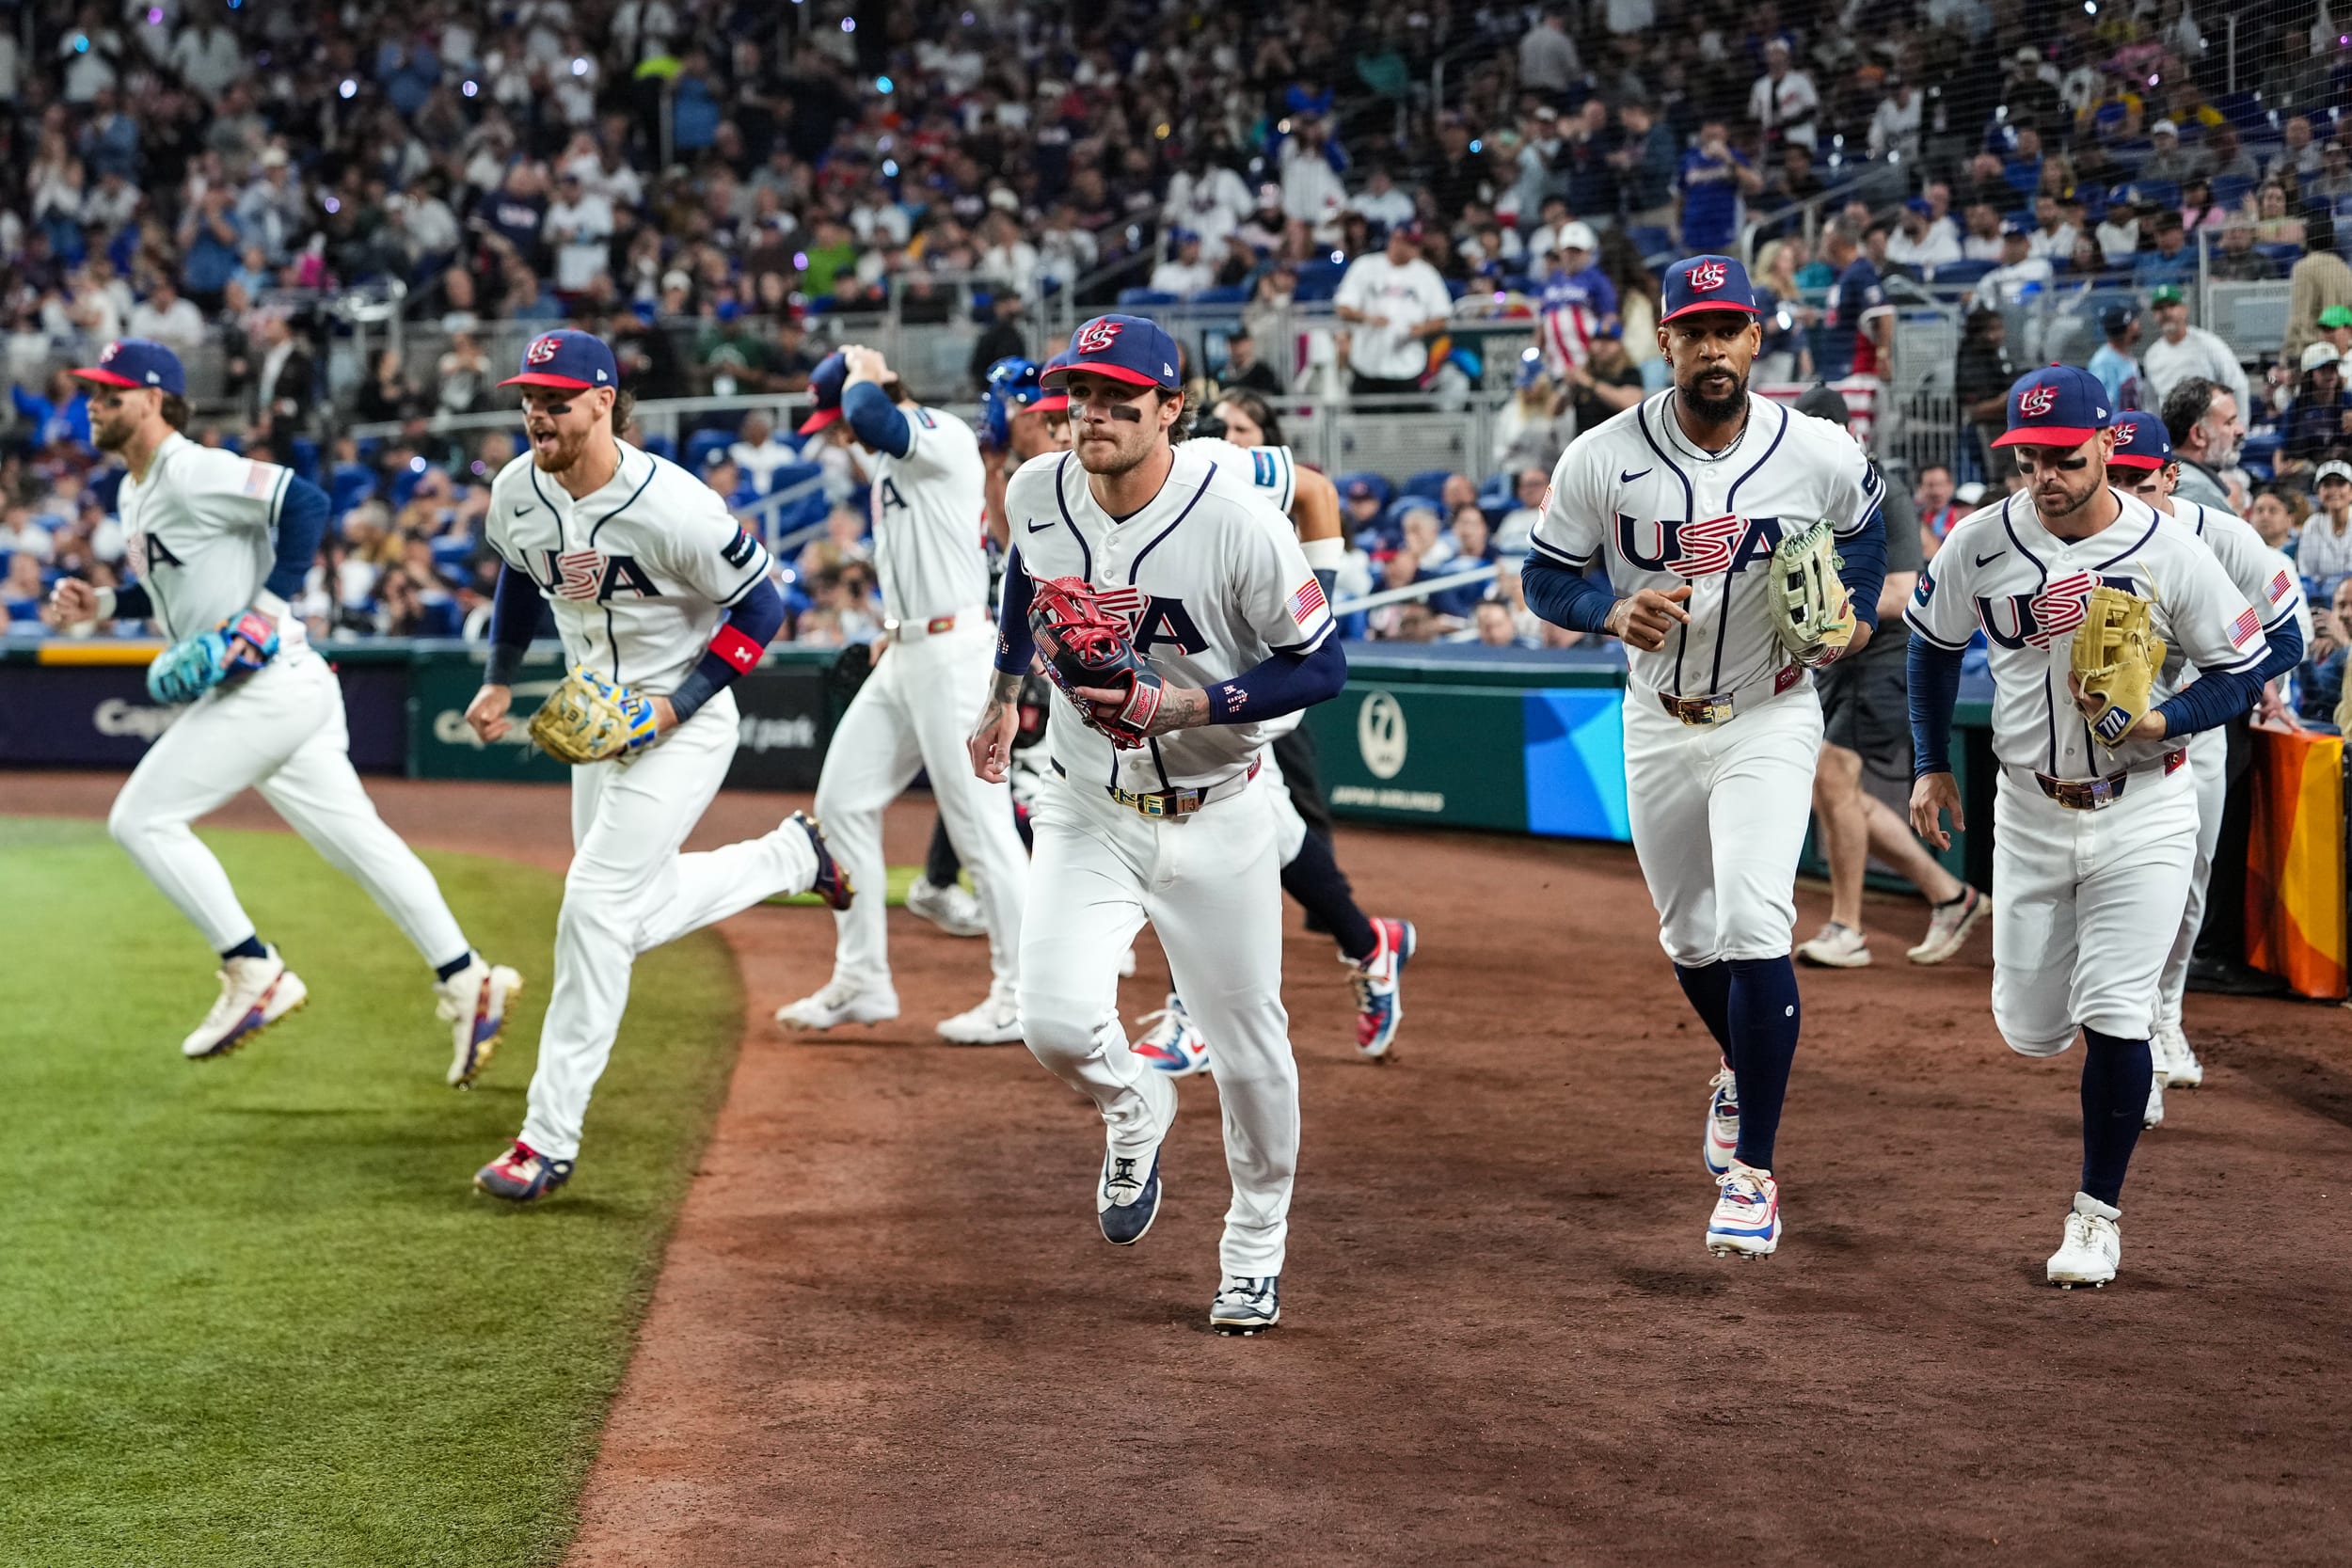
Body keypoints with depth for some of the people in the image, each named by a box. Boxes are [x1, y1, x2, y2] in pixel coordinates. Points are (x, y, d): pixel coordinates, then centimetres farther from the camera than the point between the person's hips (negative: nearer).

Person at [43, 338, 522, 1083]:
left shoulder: (194, 473, -13)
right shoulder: (134, 496, 18)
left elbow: (305, 503, -22)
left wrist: (265, 609, -22)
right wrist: (104, 602, 14)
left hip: (272, 682, -10)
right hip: (252, 692, 10)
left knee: (142, 819, -9)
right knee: (355, 839, 9)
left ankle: (254, 972, -6)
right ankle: (466, 982, 11)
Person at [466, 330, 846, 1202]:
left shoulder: (669, 506, -26)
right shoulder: (517, 492, -6)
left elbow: (761, 603, -16)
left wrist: (677, 705, -21)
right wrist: (499, 679, 15)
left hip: (682, 725, -8)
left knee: (595, 906, -14)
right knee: (636, 917, 15)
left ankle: (550, 1138, -8)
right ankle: (792, 856, 39)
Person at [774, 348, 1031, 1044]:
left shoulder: (944, 435, -14)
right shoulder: (893, 458, 16)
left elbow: (869, 415, -34)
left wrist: (861, 376, -13)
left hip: (953, 652, -10)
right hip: (903, 655, 10)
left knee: (979, 819, -7)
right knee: (842, 802, 10)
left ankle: (1022, 997, -1)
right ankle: (862, 982, 17)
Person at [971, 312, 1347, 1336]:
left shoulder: (1239, 521, -21)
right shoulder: (1038, 496, -7)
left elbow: (1322, 665, -15)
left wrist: (1192, 703, -26)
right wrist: (1005, 694, 23)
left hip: (1214, 820, -2)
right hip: (1086, 813, 2)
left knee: (1249, 1046, 6)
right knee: (1057, 1023, -16)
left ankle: (1256, 1246, 32)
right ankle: (1132, 1112, 22)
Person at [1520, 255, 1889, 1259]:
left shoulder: (1820, 455, -11)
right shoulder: (1602, 459, -12)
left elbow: (1867, 525, 11)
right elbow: (1545, 577, -4)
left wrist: (1857, 612, -5)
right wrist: (1615, 611, -23)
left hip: (1770, 718, -2)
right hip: (1658, 724, 3)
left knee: (1753, 926, -18)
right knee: (1689, 939, 17)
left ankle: (1753, 1174, -12)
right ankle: (1744, 1068, 51)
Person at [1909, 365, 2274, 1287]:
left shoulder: (2171, 553, -13)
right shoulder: (1982, 544, -7)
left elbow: (2242, 671, -5)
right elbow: (1933, 642, 11)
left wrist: (2163, 719, -22)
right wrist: (1931, 764, 8)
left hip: (2144, 813, -3)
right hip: (2029, 812, 3)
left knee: (2112, 1014, -9)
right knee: (2030, 1029, 8)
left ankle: (2097, 1213, 8)